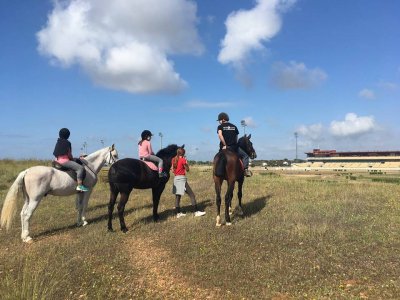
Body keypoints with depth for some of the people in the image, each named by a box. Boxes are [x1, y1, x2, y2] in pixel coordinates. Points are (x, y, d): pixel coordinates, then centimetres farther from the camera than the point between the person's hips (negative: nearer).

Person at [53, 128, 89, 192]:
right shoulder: (67, 143, -11)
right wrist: (73, 159, 7)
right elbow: (69, 154, -11)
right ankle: (80, 185, -31)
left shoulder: (58, 143, 15)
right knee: (80, 168, -20)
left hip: (58, 161, 10)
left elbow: (55, 154, 19)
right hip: (64, 161, -10)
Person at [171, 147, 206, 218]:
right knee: (192, 195, -3)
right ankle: (196, 212, -4)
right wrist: (186, 161, 3)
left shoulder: (174, 160, 8)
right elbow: (187, 169, -3)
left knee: (177, 196, 10)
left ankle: (178, 213, 13)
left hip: (176, 178, 8)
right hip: (182, 178, -7)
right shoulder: (183, 160, -11)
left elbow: (173, 170, 10)